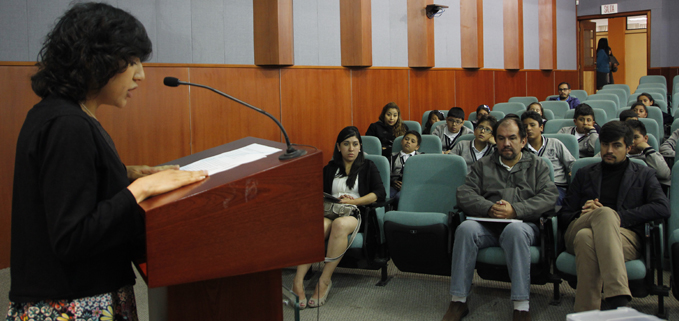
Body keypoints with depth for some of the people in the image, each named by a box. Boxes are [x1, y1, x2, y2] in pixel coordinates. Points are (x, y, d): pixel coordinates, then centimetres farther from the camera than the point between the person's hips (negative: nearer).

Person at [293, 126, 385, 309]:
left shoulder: (368, 167, 19)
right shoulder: (329, 169, 26)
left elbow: (380, 194, 4)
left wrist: (352, 201, -6)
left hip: (356, 214, -2)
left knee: (340, 224, -40)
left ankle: (324, 281, -37)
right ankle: (298, 282, -44)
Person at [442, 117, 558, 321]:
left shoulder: (538, 165, 18)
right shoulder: (482, 165, 22)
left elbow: (549, 197, 1)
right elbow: (464, 194, 7)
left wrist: (515, 210, -14)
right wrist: (489, 208, -13)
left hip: (521, 224, -1)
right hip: (486, 225, 2)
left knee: (515, 230, -37)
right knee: (466, 229, -31)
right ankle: (458, 301, -26)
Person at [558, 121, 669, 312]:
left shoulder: (644, 175, 24)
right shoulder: (585, 174, 29)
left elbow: (663, 208, 3)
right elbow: (563, 216, 19)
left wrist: (617, 217, -9)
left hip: (626, 235, -1)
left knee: (586, 238, -38)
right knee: (605, 213, -37)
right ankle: (619, 299, -50)